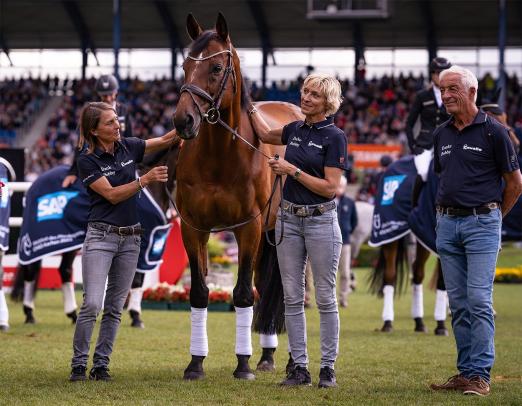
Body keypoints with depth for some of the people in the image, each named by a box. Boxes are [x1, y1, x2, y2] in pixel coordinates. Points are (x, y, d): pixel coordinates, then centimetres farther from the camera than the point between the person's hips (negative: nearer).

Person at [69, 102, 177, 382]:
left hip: (130, 238, 5)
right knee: (92, 304, -13)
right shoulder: (87, 160, -10)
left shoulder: (127, 147, 5)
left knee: (115, 307, 6)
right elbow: (112, 195, -16)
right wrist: (145, 180, -24)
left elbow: (164, 141, 13)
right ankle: (79, 364, -3)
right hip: (101, 236, -5)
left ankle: (101, 365, 12)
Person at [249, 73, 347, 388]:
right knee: (293, 298, 5)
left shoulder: (334, 137, -10)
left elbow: (330, 187, -15)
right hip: (289, 220, 6)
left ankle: (328, 367, 7)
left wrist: (292, 170, -15)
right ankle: (300, 367, 9)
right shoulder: (295, 130, 8)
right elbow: (266, 134, 29)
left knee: (325, 298, 1)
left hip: (321, 221, -6)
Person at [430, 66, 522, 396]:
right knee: (459, 303, 6)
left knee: (479, 300, -10)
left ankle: (480, 374, -10)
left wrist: (492, 216, 7)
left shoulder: (493, 131, -5)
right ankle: (465, 372, 10)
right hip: (447, 223, 6)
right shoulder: (441, 134, 12)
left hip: (482, 223, -6)